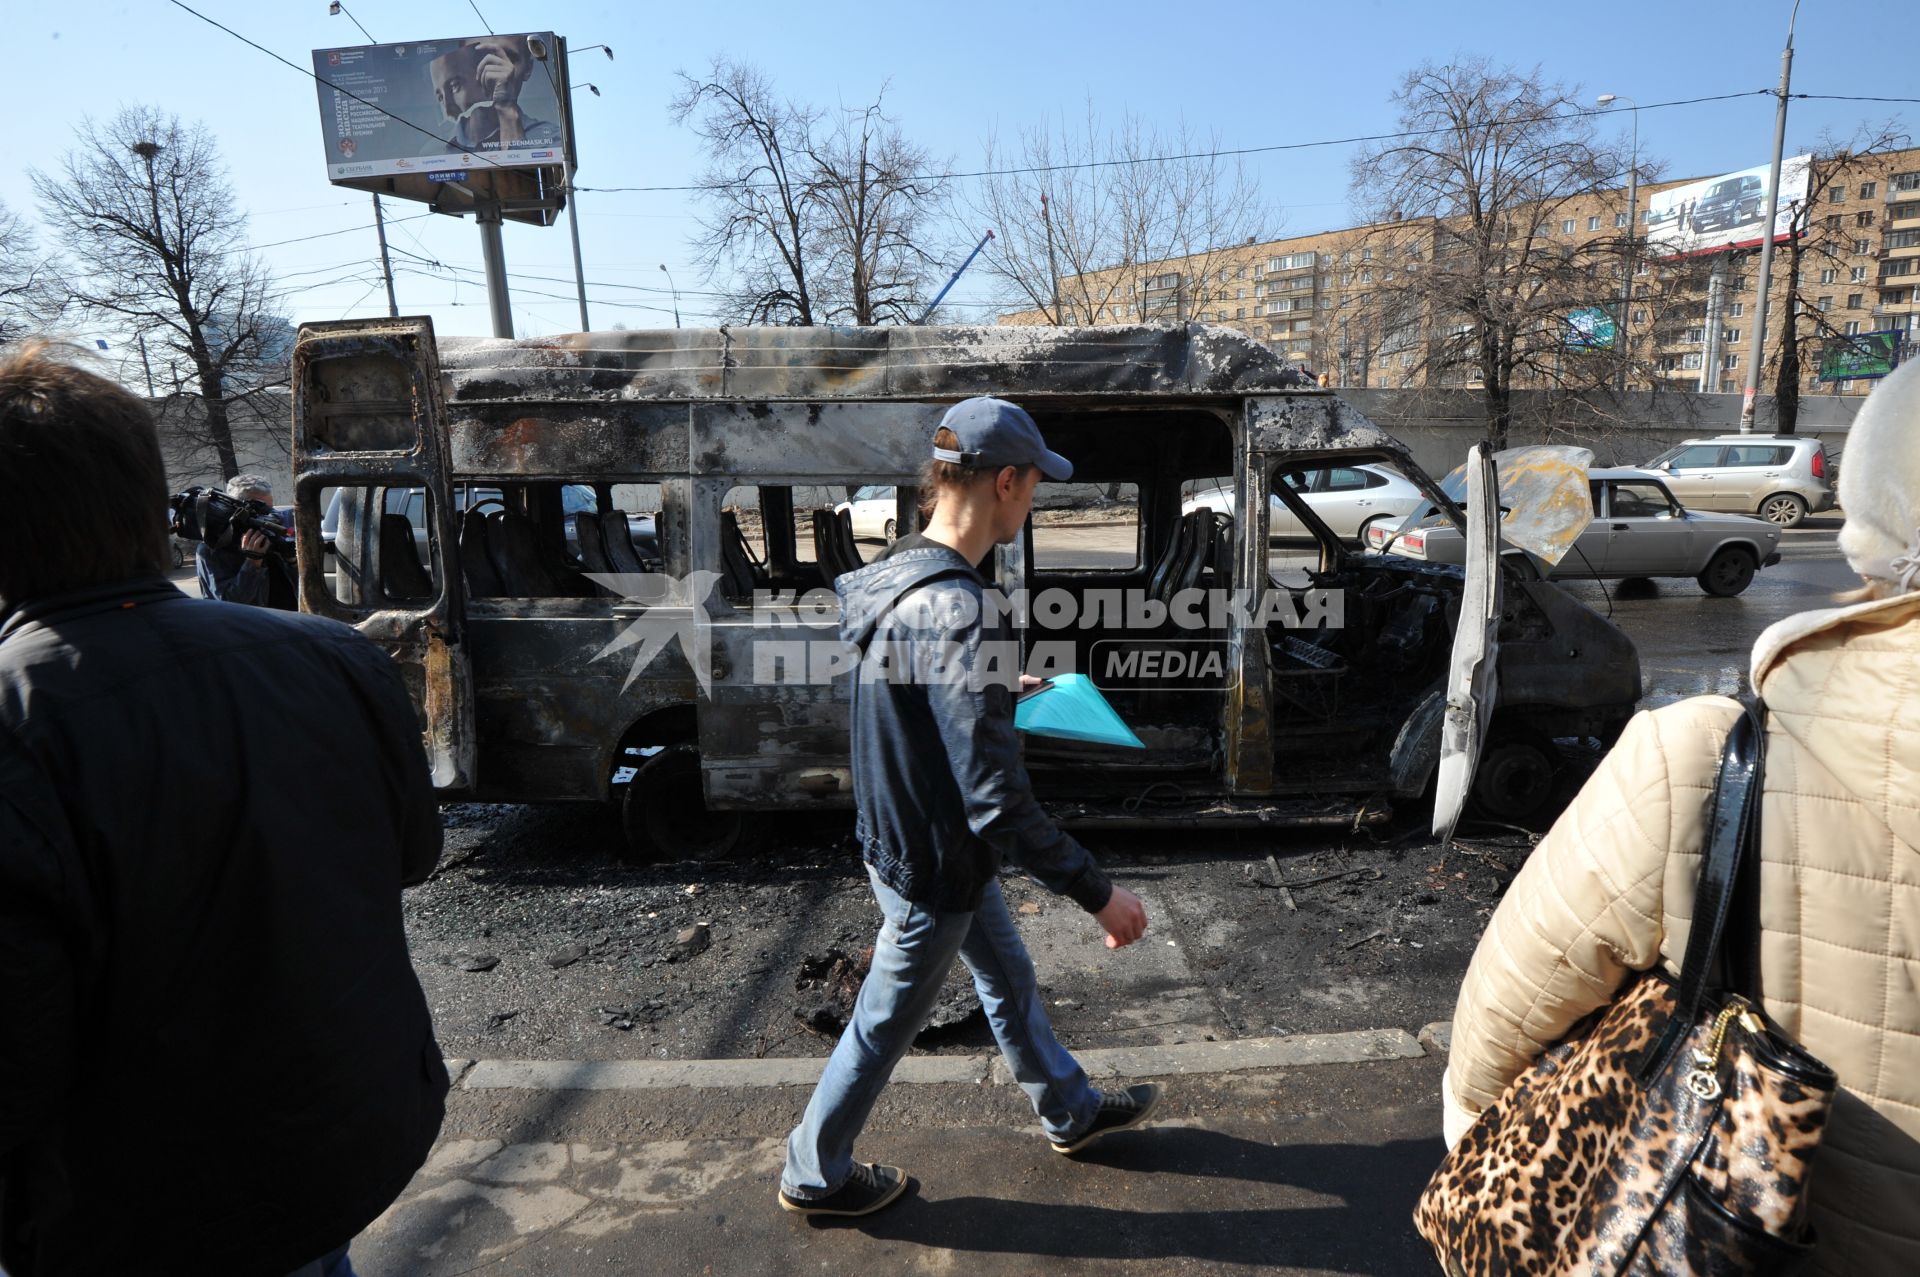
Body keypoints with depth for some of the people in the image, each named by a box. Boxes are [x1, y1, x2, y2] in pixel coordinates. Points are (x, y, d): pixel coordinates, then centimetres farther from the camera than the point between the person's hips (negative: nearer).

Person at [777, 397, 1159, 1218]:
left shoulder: (899, 572, -3)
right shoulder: (959, 613, -33)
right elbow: (999, 803, -33)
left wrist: (999, 688, 30)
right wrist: (1097, 893, -23)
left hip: (906, 837, 9)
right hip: (931, 872, -9)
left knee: (1009, 980, 26)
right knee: (883, 1029, 15)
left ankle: (1070, 1112, 50)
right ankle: (815, 1176, 40)